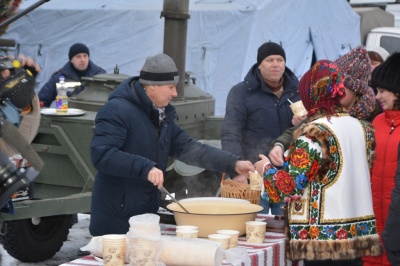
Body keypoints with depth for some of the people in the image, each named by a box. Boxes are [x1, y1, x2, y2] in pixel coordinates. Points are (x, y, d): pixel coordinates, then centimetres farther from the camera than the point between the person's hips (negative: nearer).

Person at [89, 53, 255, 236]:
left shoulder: (162, 115, 14)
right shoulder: (117, 111, -16)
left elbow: (188, 148, 14)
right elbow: (101, 154, -27)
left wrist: (233, 163, 6)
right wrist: (145, 168, -35)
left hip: (146, 214, 9)